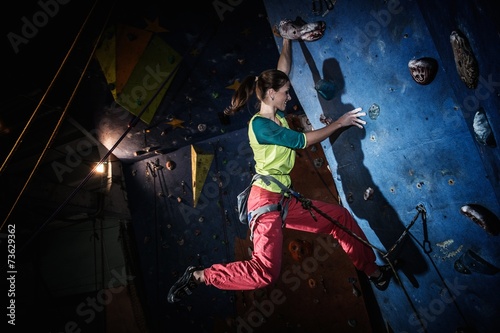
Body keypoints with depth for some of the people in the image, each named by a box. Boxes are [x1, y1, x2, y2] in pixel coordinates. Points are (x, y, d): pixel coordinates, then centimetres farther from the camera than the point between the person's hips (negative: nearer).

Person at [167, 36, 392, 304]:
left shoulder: (278, 115, 11)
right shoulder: (259, 124, -13)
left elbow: (283, 68, 21)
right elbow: (304, 140, -10)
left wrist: (287, 39, 26)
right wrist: (339, 122, -2)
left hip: (285, 200, 9)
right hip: (266, 198, -9)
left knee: (341, 217, 13)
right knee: (265, 272, -21)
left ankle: (371, 269, 29)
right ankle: (198, 276, -4)